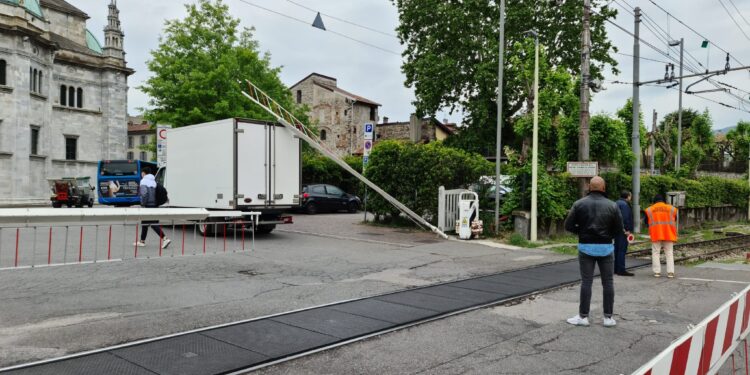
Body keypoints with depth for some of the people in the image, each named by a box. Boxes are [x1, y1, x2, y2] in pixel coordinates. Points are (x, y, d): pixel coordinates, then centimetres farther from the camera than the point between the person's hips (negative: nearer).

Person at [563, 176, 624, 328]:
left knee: (586, 282, 4)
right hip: (606, 247, 0)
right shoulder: (612, 206, -4)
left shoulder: (579, 204, -4)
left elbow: (568, 225, -6)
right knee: (608, 282, 9)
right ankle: (608, 317, 13)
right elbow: (619, 229, -4)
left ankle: (583, 316, 6)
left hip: (586, 247, 0)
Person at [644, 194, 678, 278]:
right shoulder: (672, 209, 6)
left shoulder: (649, 210, 4)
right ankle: (670, 272, 0)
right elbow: (675, 221, 16)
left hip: (656, 235, -1)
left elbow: (647, 222, 11)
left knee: (655, 253, 6)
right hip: (669, 234, 1)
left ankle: (657, 272, 1)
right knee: (669, 253, 7)